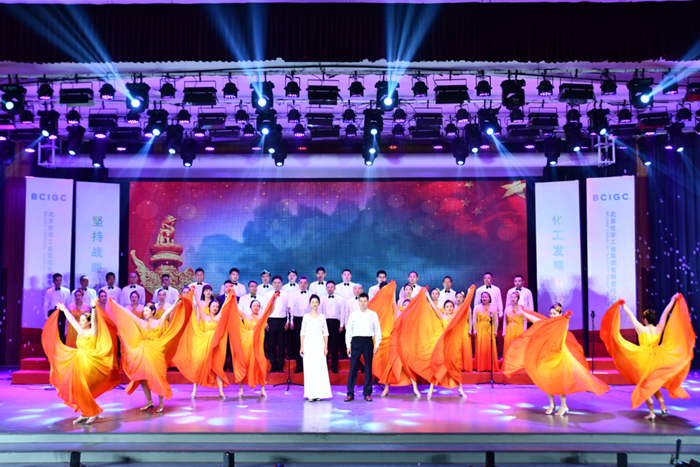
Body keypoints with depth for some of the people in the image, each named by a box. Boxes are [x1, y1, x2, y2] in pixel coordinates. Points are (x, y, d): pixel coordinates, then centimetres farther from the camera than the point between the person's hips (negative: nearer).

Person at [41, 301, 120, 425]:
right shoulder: (80, 331, 12)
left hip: (88, 363, -8)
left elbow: (94, 319, -22)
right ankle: (85, 414, 13)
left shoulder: (93, 331, -6)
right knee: (77, 389, 5)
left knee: (82, 389, -9)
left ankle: (94, 412, 4)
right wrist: (64, 310, 29)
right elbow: (71, 320, 22)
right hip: (78, 362, 8)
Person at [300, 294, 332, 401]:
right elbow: (302, 333, 7)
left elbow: (325, 333, 9)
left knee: (320, 368, -3)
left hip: (319, 343, 0)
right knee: (309, 369, -2)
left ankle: (319, 393, 2)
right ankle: (311, 394, 1)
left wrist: (326, 347, 1)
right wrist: (301, 347, 1)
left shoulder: (322, 317, 9)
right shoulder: (306, 316, 8)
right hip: (308, 343, 0)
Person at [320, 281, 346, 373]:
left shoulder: (340, 299, 9)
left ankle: (334, 366, 5)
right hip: (325, 322, 1)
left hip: (335, 322, -1)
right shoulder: (322, 299, 12)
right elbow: (319, 312, 11)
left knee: (335, 345, -2)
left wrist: (341, 325, -1)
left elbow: (342, 313, 6)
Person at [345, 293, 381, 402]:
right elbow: (348, 331, 6)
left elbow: (377, 330, 8)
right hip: (356, 341, -1)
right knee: (353, 367, -2)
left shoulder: (373, 315, 7)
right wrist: (348, 345, 0)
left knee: (368, 368, 5)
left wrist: (377, 344, 0)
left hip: (368, 342, 1)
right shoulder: (353, 315, 6)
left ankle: (367, 393, 14)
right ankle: (350, 393, 4)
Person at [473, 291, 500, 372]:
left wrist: (495, 331, -3)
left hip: (490, 331, 0)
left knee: (490, 348, -3)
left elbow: (496, 321, 6)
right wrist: (474, 330, -5)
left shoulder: (493, 308, 9)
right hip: (480, 330, 0)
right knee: (480, 348, -2)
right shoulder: (477, 308, 9)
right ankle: (481, 367, 2)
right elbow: (474, 320, 5)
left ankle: (490, 367, 3)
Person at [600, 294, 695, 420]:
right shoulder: (659, 329, -3)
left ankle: (652, 413, 3)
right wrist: (673, 300, 14)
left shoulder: (642, 329, -13)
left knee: (646, 386, 6)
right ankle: (663, 408, 11)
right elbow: (665, 312, 6)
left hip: (644, 360, -4)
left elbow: (630, 315, -9)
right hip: (657, 360, 4)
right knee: (654, 386, 21)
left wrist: (622, 305, 0)